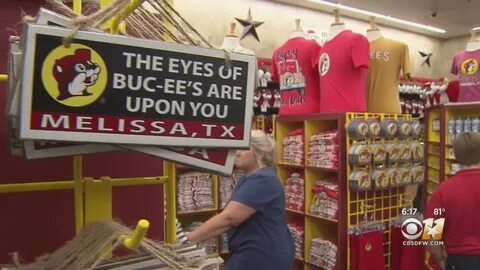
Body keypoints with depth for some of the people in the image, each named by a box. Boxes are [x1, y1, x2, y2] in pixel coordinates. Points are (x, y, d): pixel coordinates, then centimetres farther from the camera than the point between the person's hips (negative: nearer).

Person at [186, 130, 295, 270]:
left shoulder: (262, 180, -21)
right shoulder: (253, 179, 13)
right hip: (253, 256, 9)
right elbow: (233, 219, 15)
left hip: (263, 258, -9)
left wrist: (188, 239, -24)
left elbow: (227, 218, -27)